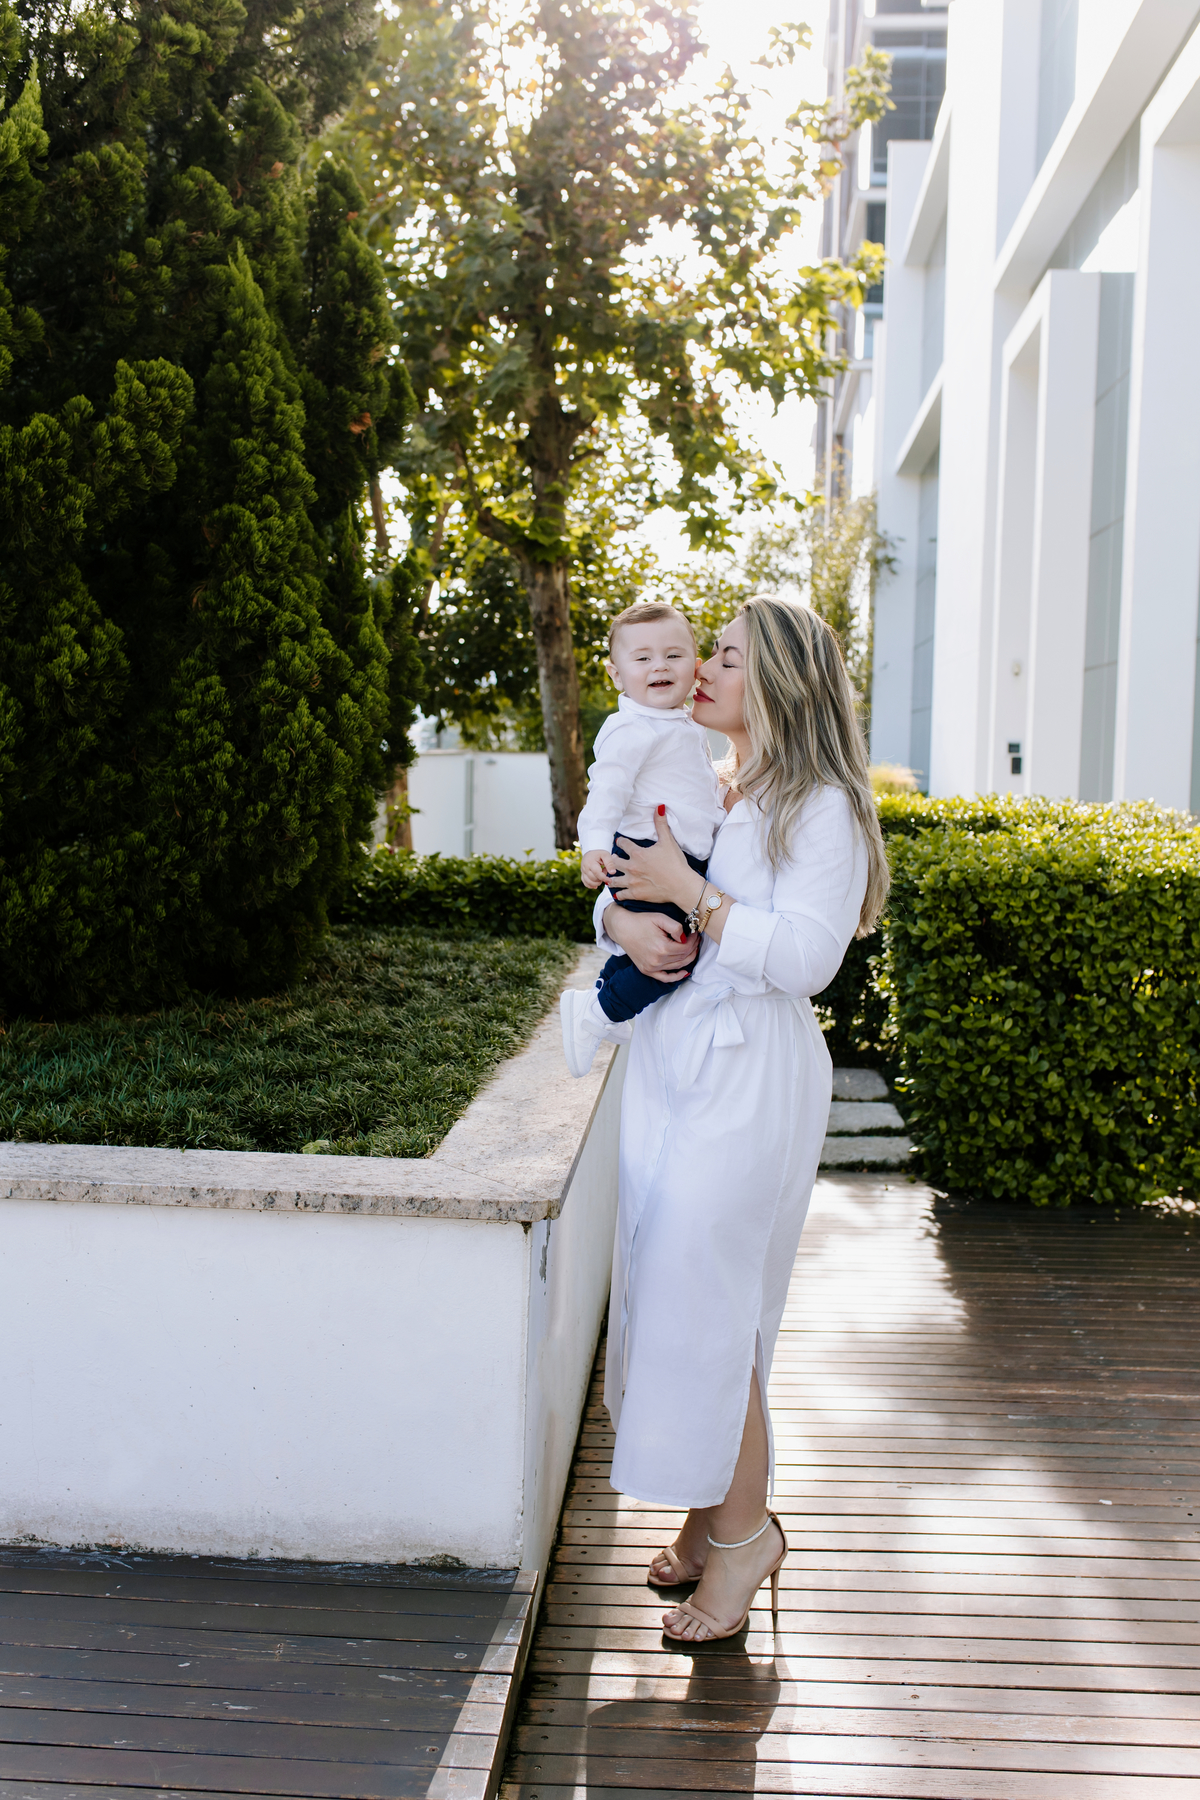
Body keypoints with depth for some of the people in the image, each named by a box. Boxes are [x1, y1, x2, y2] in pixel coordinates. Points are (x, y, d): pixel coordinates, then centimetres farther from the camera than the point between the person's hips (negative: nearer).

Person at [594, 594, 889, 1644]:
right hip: (667, 1056, 7)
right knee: (663, 1291, 9)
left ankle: (745, 1526, 14)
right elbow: (616, 894, 18)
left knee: (704, 1302, -5)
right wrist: (627, 918, -5)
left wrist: (691, 891, -17)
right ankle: (711, 1508, 25)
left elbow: (805, 958, -18)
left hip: (749, 1074, -7)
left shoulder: (820, 808, -8)